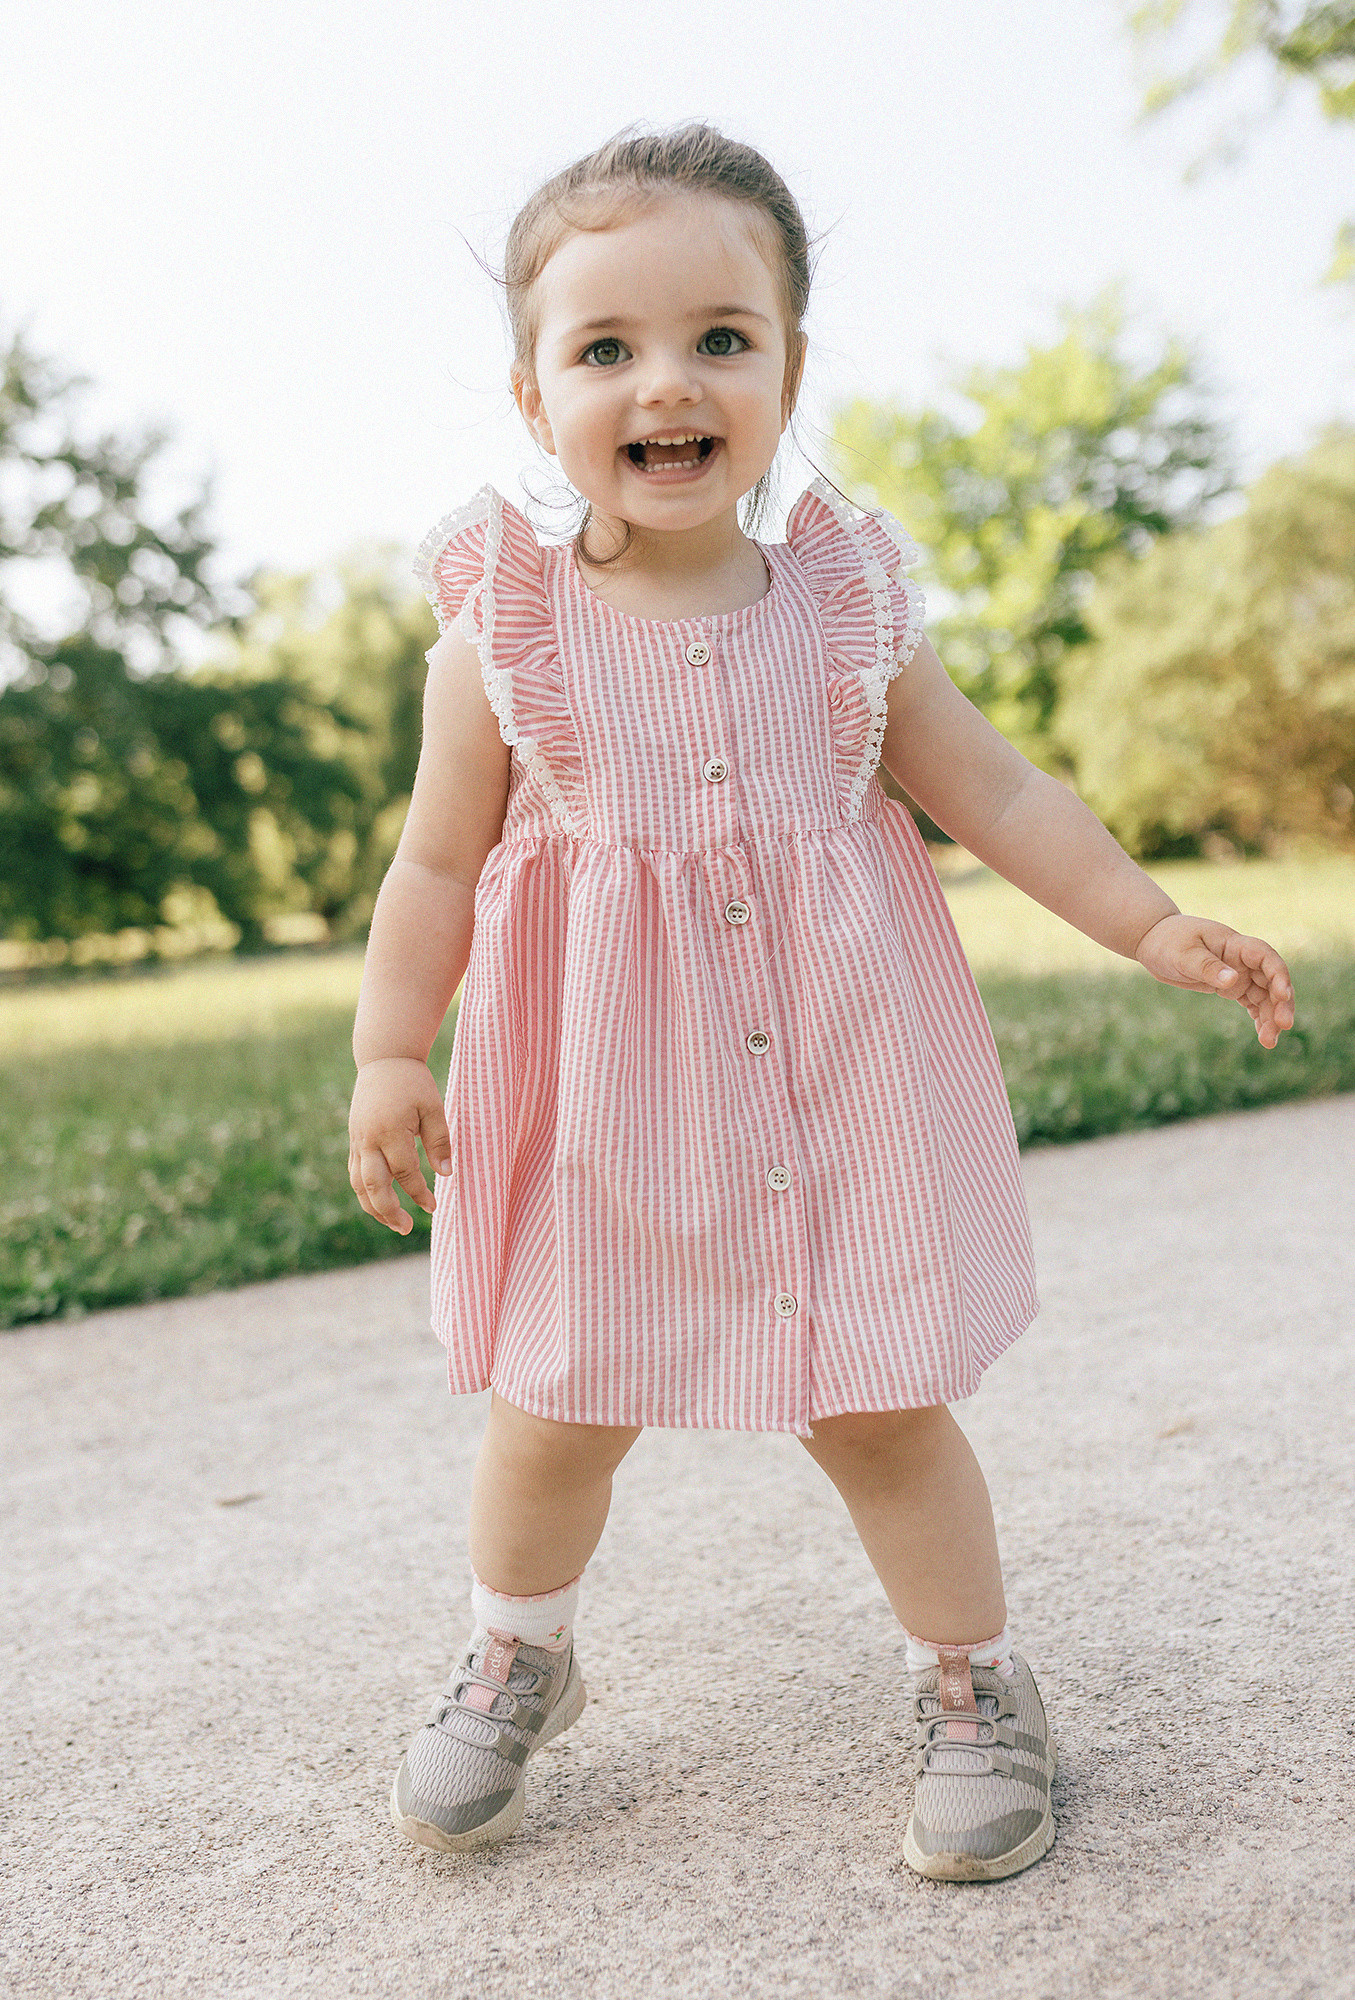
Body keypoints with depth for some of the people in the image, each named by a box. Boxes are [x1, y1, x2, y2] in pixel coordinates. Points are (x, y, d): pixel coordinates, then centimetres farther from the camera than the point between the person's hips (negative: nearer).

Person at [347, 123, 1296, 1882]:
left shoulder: (845, 609, 0)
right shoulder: (502, 635, -5)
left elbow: (997, 790, 6)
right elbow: (438, 861, 1)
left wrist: (1153, 925, 1)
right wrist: (389, 1054, -4)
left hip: (841, 1089, 1)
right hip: (608, 1109, 0)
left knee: (885, 1411, 5)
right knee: (555, 1411, 9)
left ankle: (972, 1684, 30)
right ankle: (516, 1660, 38)